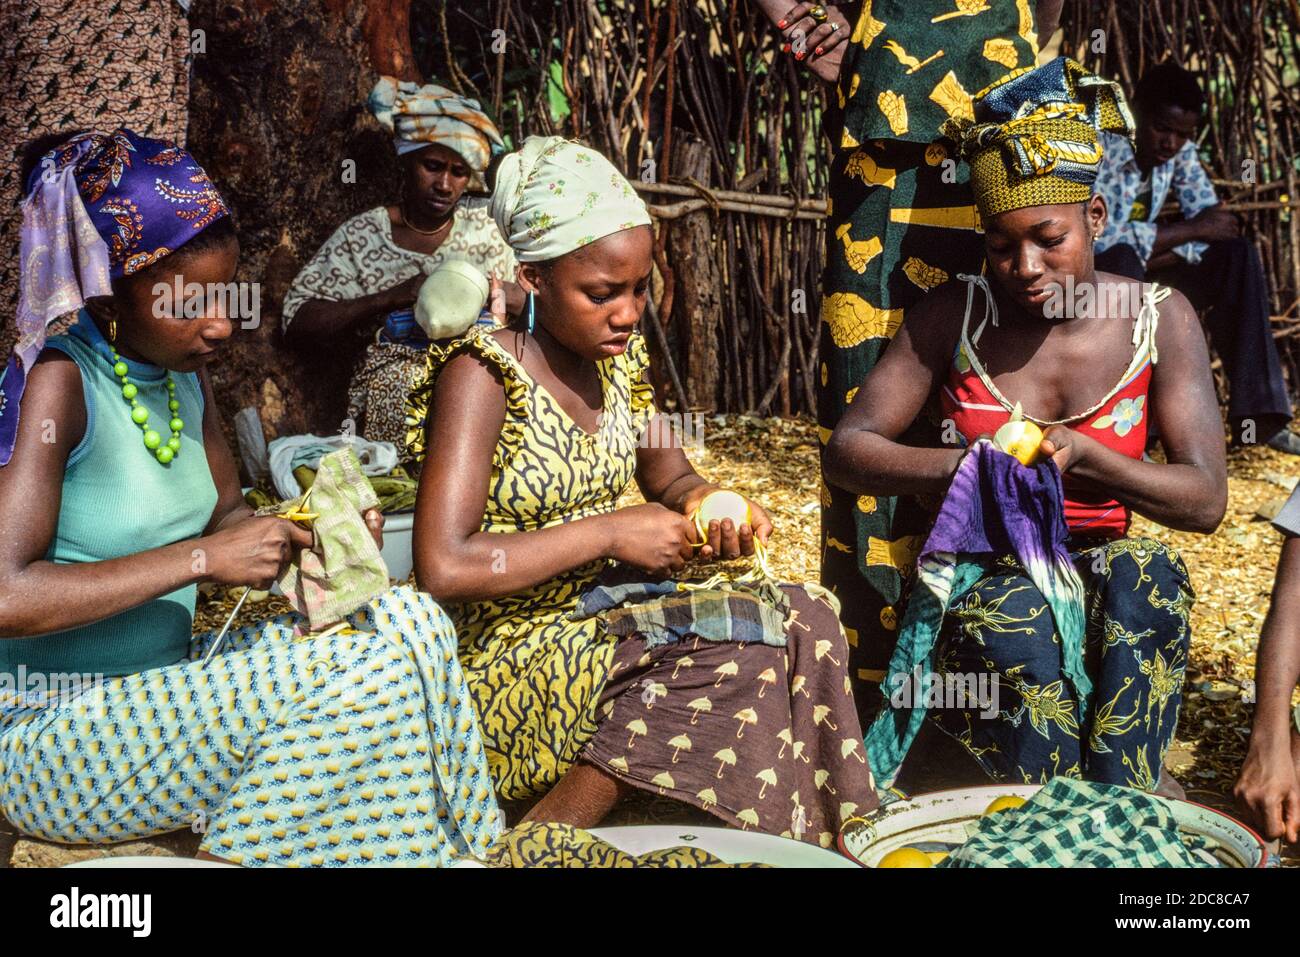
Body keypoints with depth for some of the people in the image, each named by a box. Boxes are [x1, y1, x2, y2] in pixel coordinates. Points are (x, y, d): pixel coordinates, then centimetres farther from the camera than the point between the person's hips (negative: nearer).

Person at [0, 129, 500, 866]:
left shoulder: (183, 368, 5)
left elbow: (226, 512, 14)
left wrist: (315, 535, -7)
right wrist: (201, 559, -26)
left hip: (164, 683, 8)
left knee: (408, 621, -10)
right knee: (363, 671, -24)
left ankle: (470, 849, -2)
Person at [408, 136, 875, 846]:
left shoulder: (615, 355, 6)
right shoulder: (480, 373, -16)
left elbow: (669, 477, 19)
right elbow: (442, 568, -24)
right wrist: (608, 532, -21)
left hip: (610, 622, 7)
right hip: (516, 659, -7)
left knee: (803, 619, -13)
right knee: (741, 646, -25)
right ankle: (537, 844, -15)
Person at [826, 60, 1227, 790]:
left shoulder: (1159, 320, -2)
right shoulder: (954, 318, -2)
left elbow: (1206, 501, -8)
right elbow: (847, 452, -5)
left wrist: (1081, 454, -26)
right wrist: (962, 468, -25)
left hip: (1101, 576, 1)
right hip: (978, 577, -1)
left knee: (1146, 571, -32)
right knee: (1014, 620, -34)